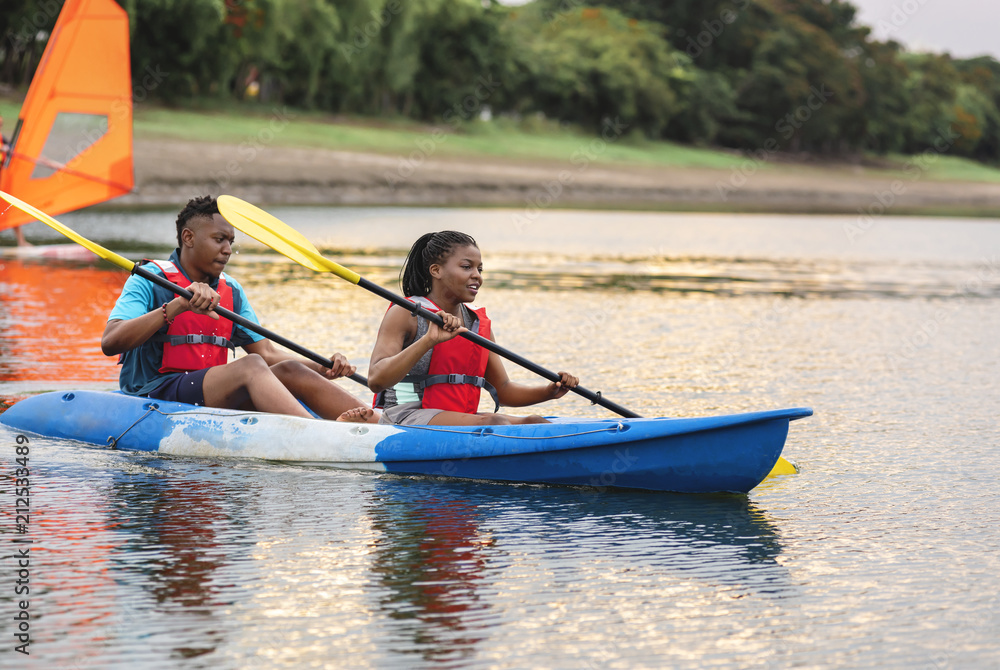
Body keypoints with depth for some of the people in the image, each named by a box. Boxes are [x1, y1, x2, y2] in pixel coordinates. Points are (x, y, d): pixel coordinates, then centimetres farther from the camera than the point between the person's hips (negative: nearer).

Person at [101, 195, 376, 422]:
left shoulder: (231, 291, 18)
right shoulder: (150, 280, -4)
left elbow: (267, 352, 12)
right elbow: (110, 342, -19)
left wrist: (323, 369, -5)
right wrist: (178, 306, -28)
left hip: (214, 399, 7)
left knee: (289, 371, -15)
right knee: (249, 367, -28)